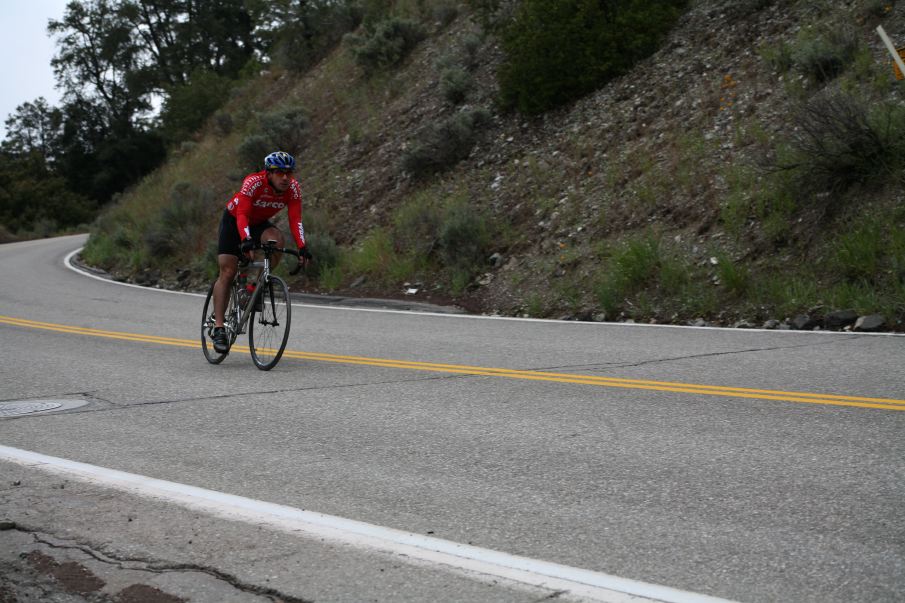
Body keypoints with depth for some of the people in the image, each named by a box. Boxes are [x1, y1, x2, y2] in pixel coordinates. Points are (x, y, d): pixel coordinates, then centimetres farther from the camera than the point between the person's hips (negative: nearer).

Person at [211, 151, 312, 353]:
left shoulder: (293, 188, -21)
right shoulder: (253, 182, -33)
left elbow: (295, 219, -25)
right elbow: (242, 215, -40)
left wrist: (302, 247, -39)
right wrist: (246, 241, -56)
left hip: (260, 223, 4)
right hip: (234, 221, -3)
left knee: (277, 239, -30)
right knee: (227, 273, -10)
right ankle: (218, 328, -8)